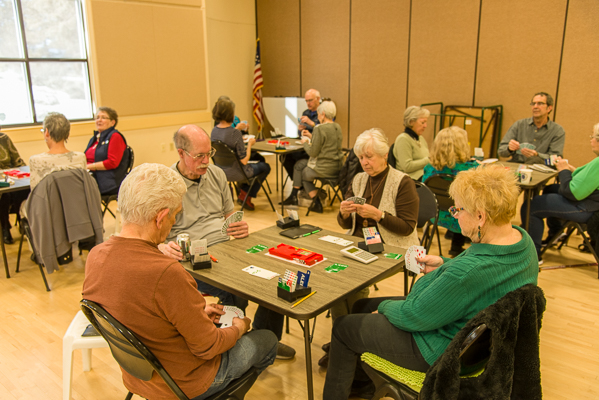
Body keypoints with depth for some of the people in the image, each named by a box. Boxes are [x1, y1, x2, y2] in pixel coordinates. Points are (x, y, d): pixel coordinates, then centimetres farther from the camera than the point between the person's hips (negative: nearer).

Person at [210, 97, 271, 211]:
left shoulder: (214, 131, -6)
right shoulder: (235, 133, -28)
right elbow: (244, 161, -25)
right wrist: (250, 144, -11)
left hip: (222, 170, 8)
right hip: (236, 173, -8)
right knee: (265, 167, 20)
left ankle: (243, 195, 36)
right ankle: (245, 197, 23)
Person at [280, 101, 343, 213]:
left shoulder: (320, 129, -19)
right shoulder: (337, 127, 7)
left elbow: (313, 152, -17)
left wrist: (305, 142, 2)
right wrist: (311, 137, 20)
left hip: (325, 168, -8)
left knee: (304, 175, 22)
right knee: (300, 164, 22)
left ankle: (317, 203, 28)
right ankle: (293, 196, 26)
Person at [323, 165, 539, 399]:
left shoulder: (468, 272, -38)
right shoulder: (523, 239, -10)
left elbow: (413, 316, -25)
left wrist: (384, 307, -5)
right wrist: (444, 264, 3)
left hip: (443, 352, -9)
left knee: (343, 328, 7)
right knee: (361, 307, 21)